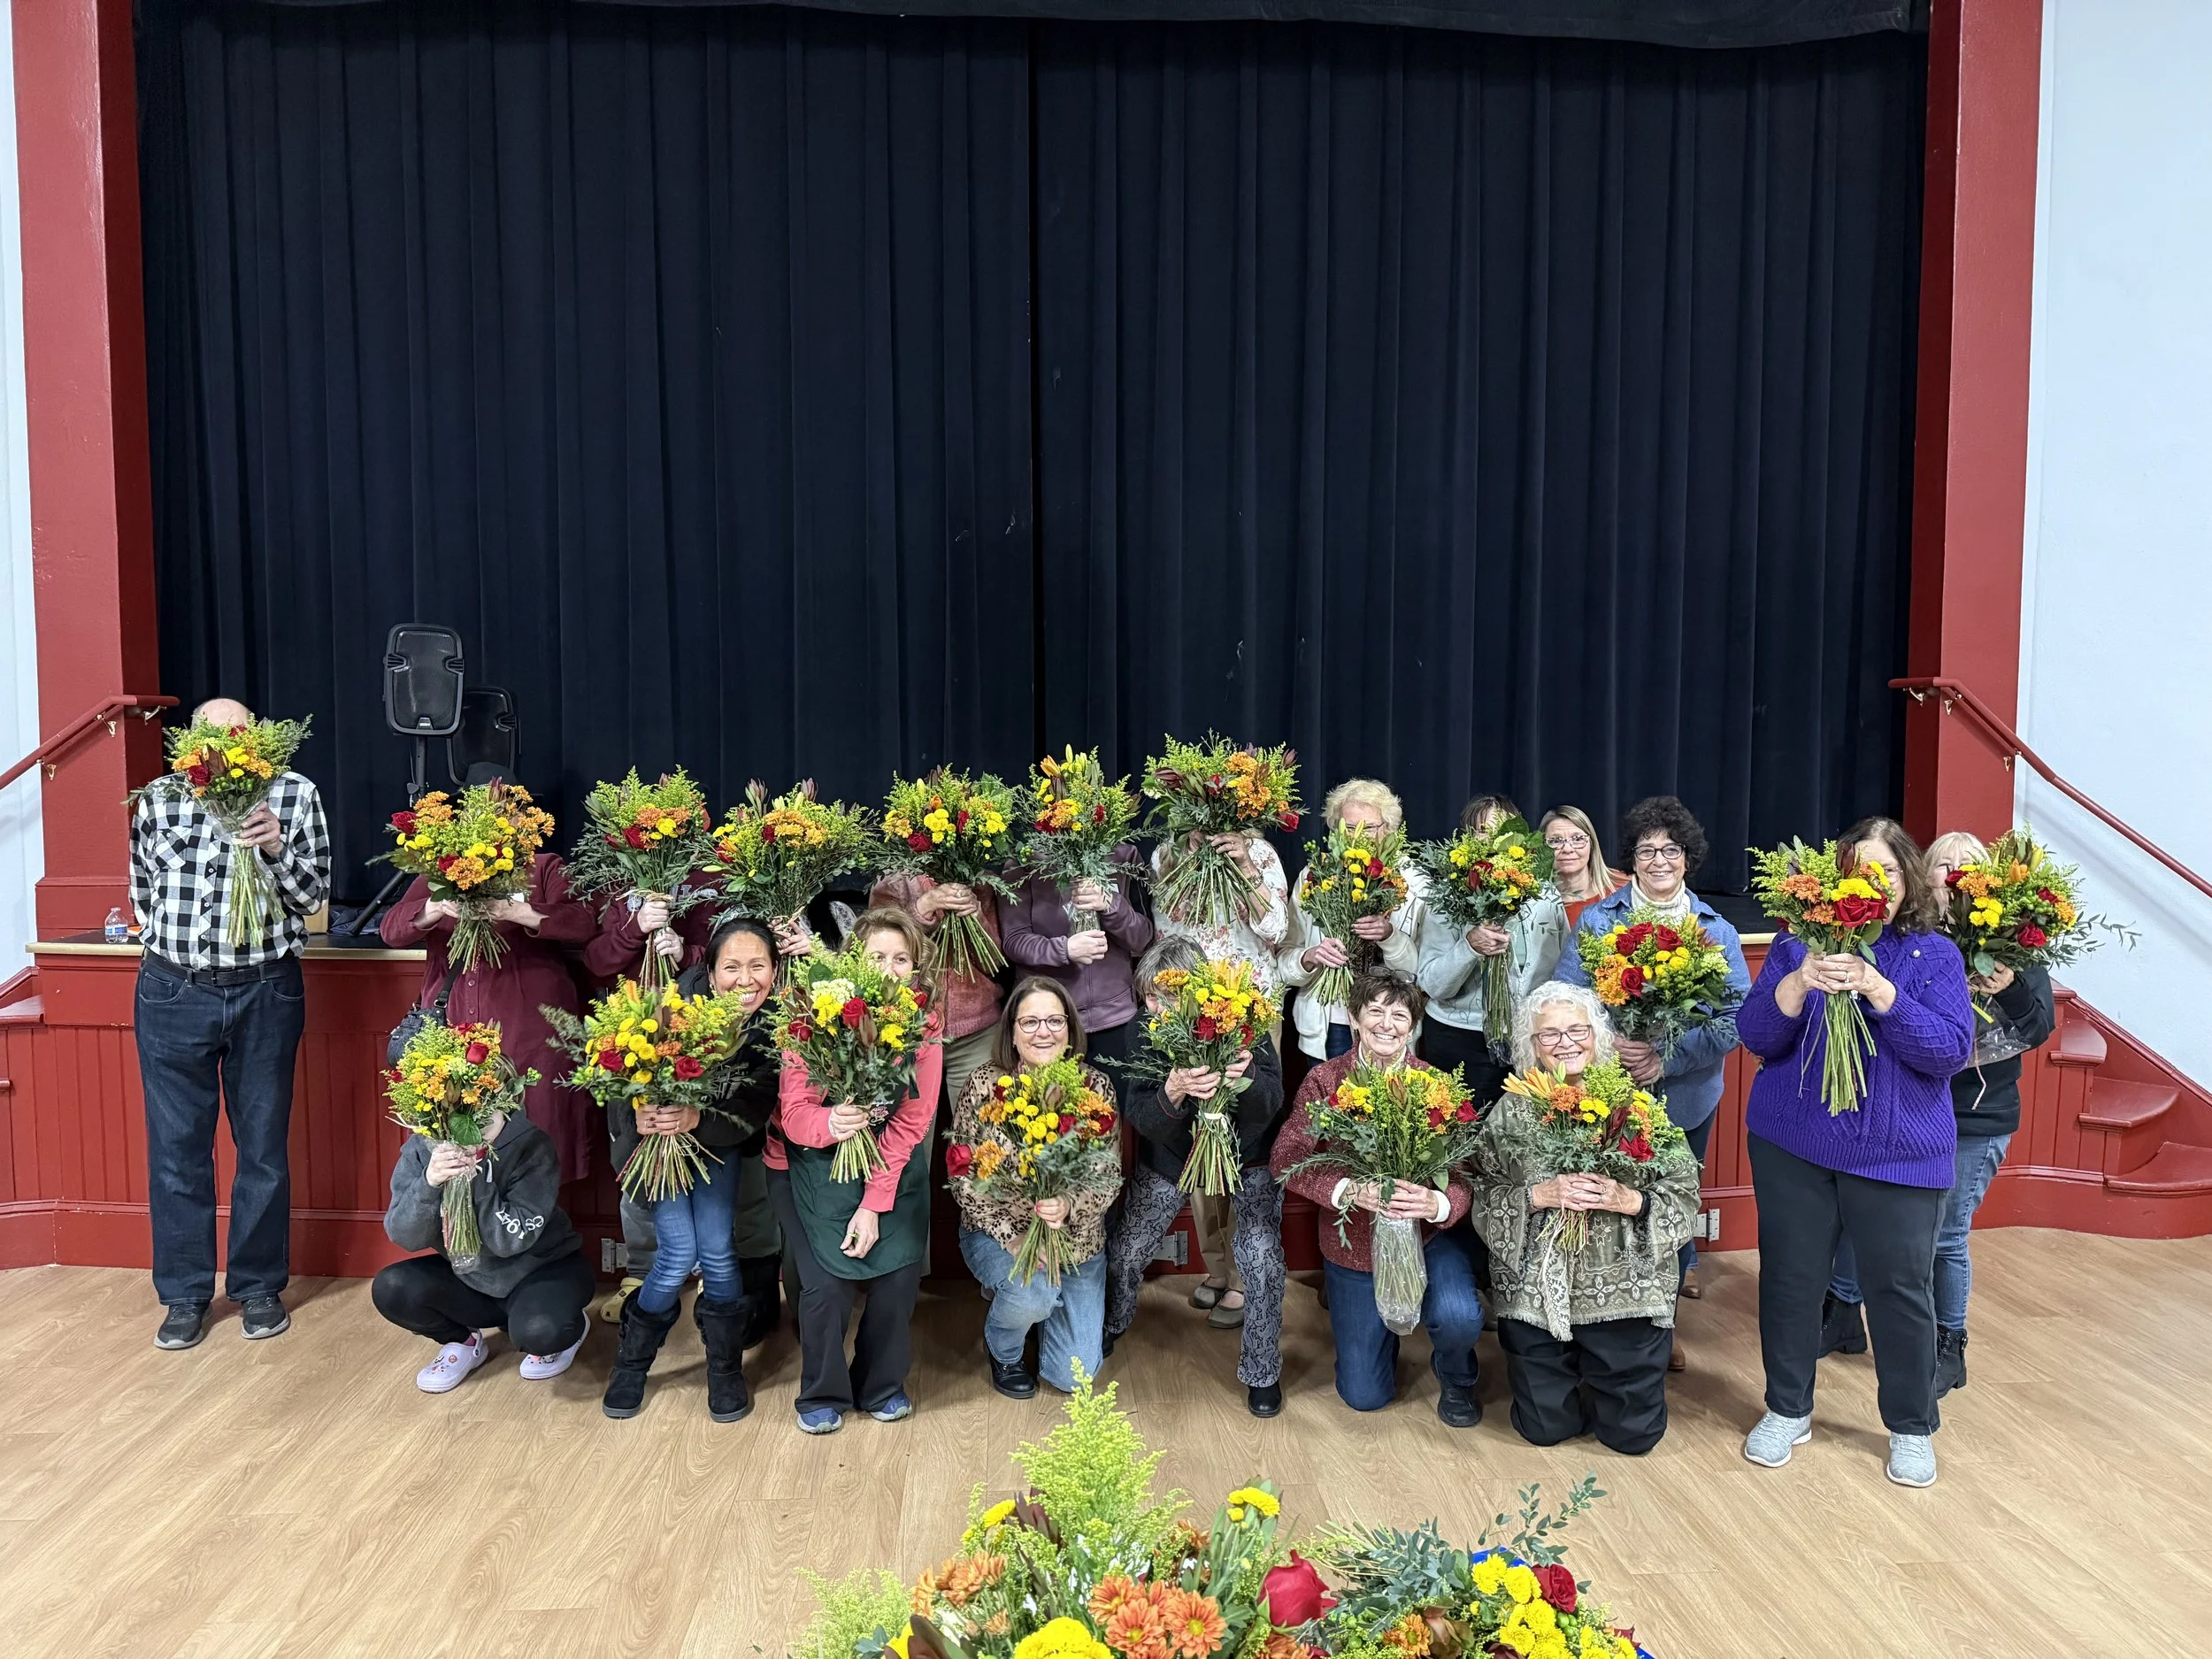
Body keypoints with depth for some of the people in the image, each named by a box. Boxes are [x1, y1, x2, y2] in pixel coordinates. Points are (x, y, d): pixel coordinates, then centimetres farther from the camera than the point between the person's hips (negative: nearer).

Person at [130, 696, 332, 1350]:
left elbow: (314, 895, -3)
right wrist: (173, 948, 11)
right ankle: (185, 1293, 21)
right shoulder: (158, 800, 1)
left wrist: (275, 848, -18)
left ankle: (259, 1286, 23)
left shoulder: (295, 794, -3)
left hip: (265, 994, -1)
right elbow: (143, 892, 15)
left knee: (263, 1146, 9)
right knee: (176, 1147, 7)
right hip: (173, 994, 1)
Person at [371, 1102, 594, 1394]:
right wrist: (428, 1183, -37)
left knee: (538, 1330, -34)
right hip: (469, 1275, 5)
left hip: (541, 1269, -4)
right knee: (390, 1289, -19)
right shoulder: (420, 1149, -13)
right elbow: (404, 1238, -19)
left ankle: (564, 1331, 4)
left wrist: (475, 1177, -38)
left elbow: (511, 1240, -27)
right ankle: (464, 1342, 9)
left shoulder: (529, 1145, -25)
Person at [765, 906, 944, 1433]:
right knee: (827, 1281, -10)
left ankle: (883, 1385, 20)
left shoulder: (926, 1023, -13)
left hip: (892, 1160, 2)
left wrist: (874, 1205, -18)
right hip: (812, 1159, -2)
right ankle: (823, 1394, 17)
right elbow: (793, 1113, -20)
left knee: (900, 1269, -8)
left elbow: (910, 1122, -13)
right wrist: (830, 1123, -43)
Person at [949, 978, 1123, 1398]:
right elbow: (962, 1176, -11)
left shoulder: (1096, 1086, -8)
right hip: (999, 1235, -2)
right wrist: (1010, 1236, -20)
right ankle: (1002, 1349, 4)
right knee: (1033, 1292, -34)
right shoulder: (984, 1085, -13)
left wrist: (1070, 1206, -29)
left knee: (1073, 1376, 2)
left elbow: (1111, 1177, -8)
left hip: (1077, 1242, 2)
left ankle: (1038, 1304, 35)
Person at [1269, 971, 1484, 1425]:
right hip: (1354, 1245, 1)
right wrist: (1350, 1191, -35)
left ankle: (1455, 1378, 7)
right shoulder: (1325, 1080, -10)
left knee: (1459, 1317, -31)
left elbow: (1464, 1175, -16)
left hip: (1428, 1237, -1)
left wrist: (1437, 1204, -39)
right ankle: (1389, 1319, 40)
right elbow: (1286, 1158, -19)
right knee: (1364, 1396, 6)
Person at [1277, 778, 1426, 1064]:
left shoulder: (1411, 883, 0)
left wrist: (1390, 937, -22)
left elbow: (1422, 970, -6)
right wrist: (1310, 957, -22)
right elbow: (1284, 962, -1)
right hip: (1329, 1027, 0)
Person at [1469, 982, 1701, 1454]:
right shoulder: (1511, 1112, -1)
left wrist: (1630, 1201, -21)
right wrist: (1538, 1195, -21)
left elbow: (1684, 1194, -4)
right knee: (1545, 1428, 7)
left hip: (1624, 1290, 0)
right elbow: (1483, 1201, -5)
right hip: (1535, 1293, 1)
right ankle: (1565, 1368, 39)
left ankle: (1600, 1368, 36)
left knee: (1633, 1433, 5)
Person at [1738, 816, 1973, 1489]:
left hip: (1899, 1153, -1)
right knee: (1789, 1277, 8)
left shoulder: (1935, 956, -1)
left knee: (1900, 1289, 5)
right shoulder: (1800, 944, 1)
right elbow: (1755, 1036, -4)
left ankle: (1911, 1428, 25)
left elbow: (1950, 1051, -13)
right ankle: (1787, 1410, 26)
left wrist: (1879, 991, -25)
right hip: (1794, 1144, 1)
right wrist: (1800, 984, -22)